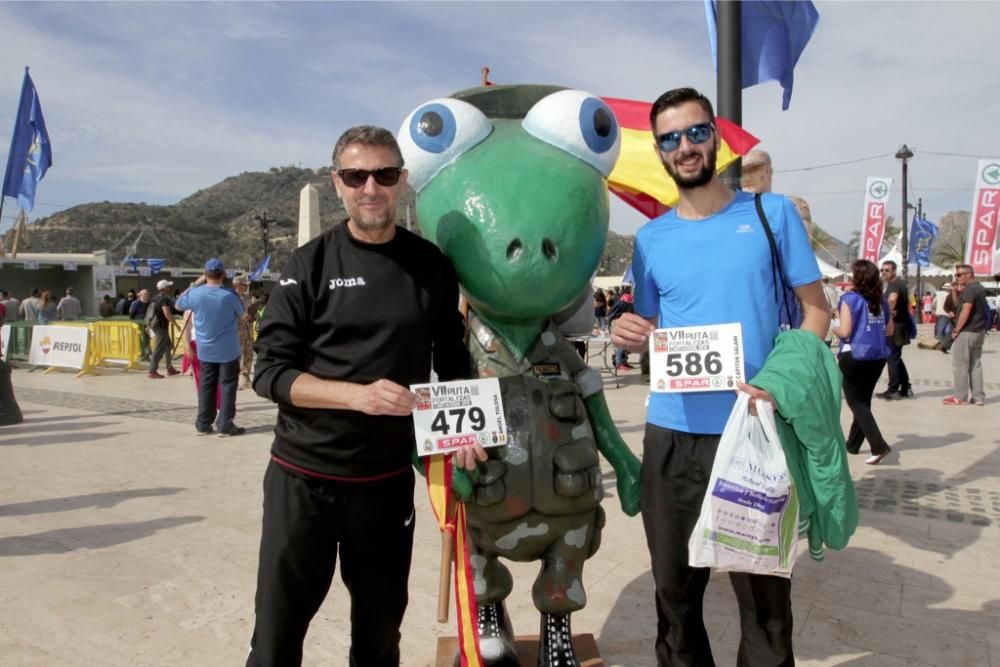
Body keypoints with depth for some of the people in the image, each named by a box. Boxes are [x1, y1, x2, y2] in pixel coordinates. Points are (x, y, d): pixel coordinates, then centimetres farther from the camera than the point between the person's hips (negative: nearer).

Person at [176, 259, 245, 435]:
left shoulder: (196, 293, -9)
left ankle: (203, 424, 16)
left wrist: (195, 284, 11)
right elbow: (241, 316, 1)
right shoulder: (229, 295, -16)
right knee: (227, 387, 3)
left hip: (205, 350, 3)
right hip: (228, 350, -3)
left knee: (206, 387, 13)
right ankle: (225, 426, 2)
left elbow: (178, 304, 13)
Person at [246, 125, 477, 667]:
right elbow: (270, 372, -9)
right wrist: (358, 394, -24)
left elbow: (452, 360, 11)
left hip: (388, 478, 2)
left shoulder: (431, 265, 1)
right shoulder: (310, 265, -6)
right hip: (303, 475, -2)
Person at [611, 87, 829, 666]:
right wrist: (630, 336, -12)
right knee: (675, 583, 15)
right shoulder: (651, 237, 7)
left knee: (763, 588, 9)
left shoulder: (772, 212, 0)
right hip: (672, 433, 3)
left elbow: (817, 308, 1)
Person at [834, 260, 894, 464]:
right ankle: (853, 444, 27)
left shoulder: (850, 298, -10)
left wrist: (835, 328, 6)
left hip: (854, 356, -6)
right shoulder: (881, 300, 8)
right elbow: (889, 330, 13)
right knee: (864, 400, 17)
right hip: (878, 356, 6)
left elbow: (845, 331, -15)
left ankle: (879, 446, -12)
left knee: (856, 402, 1)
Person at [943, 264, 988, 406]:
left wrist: (956, 330, -16)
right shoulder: (980, 288, 15)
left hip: (966, 332, -9)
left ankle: (960, 397, 3)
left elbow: (965, 312, -22)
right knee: (976, 364, 12)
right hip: (979, 332, 9)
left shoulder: (969, 289, -16)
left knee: (960, 365, -1)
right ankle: (978, 397, 14)